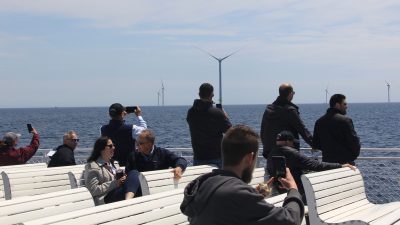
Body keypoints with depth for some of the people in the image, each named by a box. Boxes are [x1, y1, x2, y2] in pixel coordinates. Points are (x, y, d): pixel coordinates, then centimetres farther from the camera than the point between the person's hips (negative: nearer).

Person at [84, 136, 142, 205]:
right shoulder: (92, 166, 1)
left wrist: (123, 179, 4)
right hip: (106, 198, -7)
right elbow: (93, 190, -8)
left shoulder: (113, 164, 25)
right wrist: (114, 183, -13)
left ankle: (128, 199, -42)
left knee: (134, 173, -21)